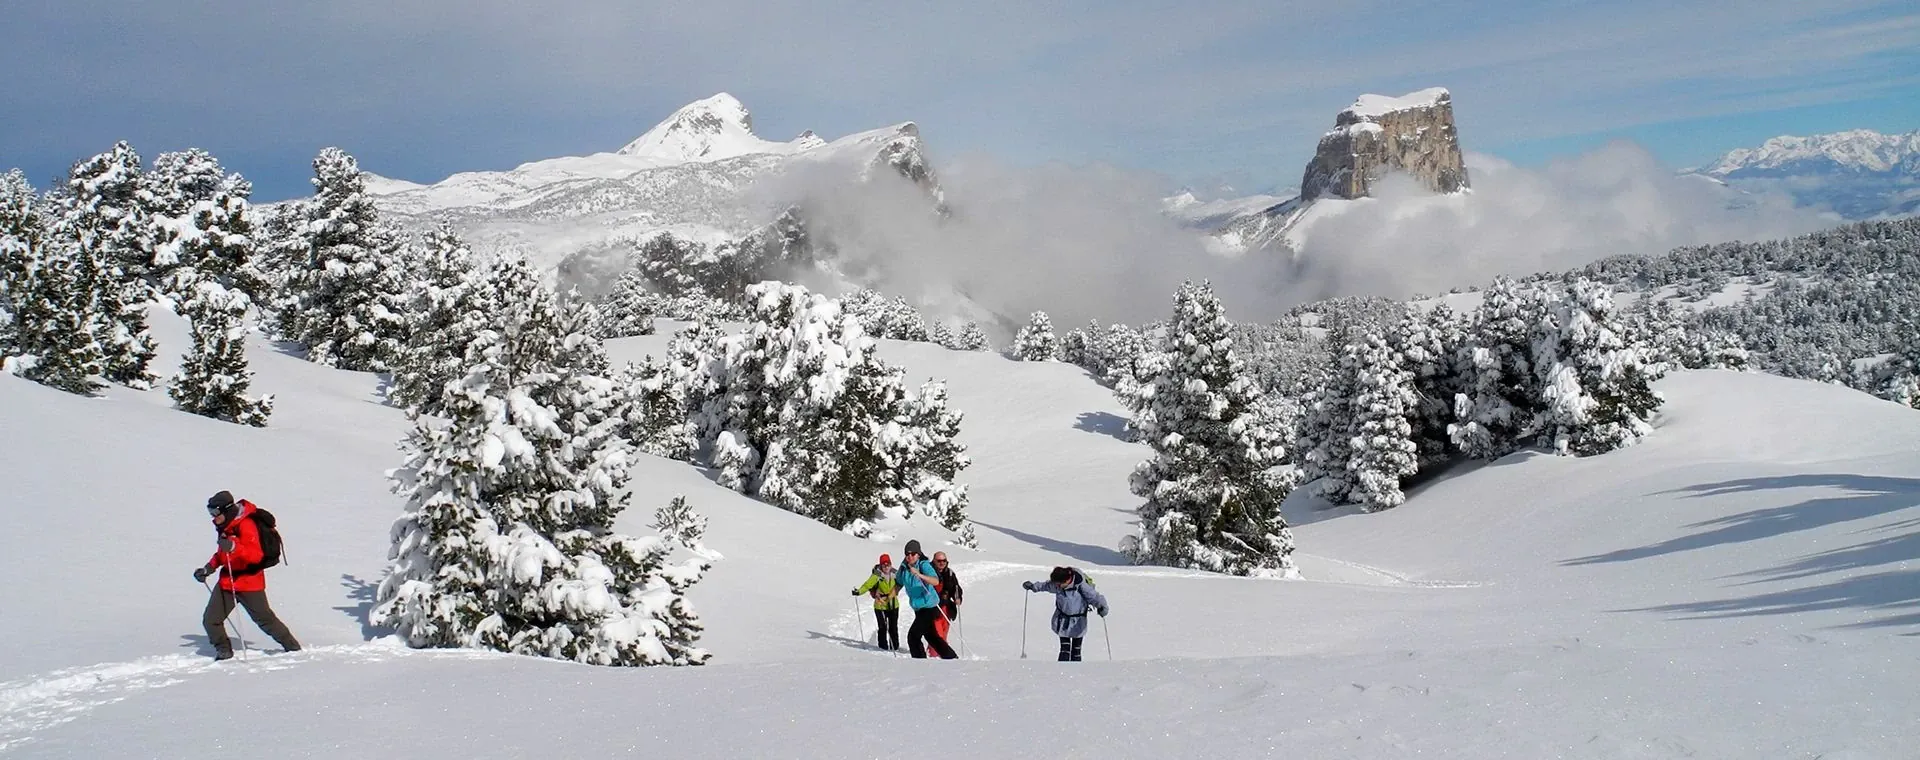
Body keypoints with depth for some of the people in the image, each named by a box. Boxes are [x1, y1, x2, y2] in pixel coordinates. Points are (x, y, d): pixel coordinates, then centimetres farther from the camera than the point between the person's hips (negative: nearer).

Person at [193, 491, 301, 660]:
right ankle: (224, 650, 18)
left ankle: (293, 647, 16)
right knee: (210, 620, 0)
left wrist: (234, 547, -41)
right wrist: (209, 568, 15)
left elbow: (257, 555, -28)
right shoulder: (225, 526, 9)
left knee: (265, 619, 2)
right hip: (227, 581, 8)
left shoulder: (246, 525, -19)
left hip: (249, 582, -8)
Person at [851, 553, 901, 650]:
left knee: (894, 628, 9)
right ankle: (883, 647, 9)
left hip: (893, 605, 4)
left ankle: (895, 647, 21)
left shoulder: (894, 574, -1)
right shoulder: (877, 576, -14)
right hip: (880, 606, -4)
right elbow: (868, 585, -27)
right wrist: (859, 591, -40)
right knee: (883, 628, -4)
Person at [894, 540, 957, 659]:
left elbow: (936, 581, -35)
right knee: (931, 636, 19)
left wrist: (919, 574, -49)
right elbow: (899, 582, 19)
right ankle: (951, 657, 32)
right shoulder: (904, 567, 1)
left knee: (913, 636, -13)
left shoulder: (924, 565, -19)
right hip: (918, 608, 8)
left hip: (929, 607, -8)